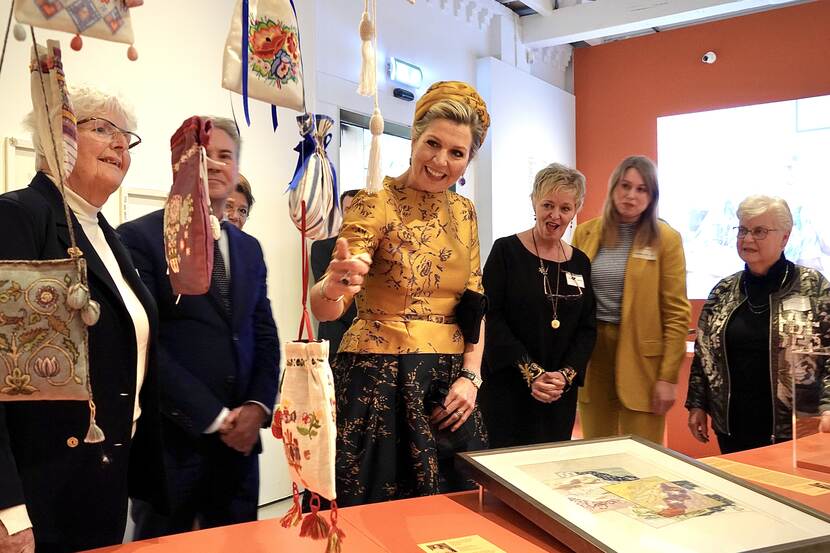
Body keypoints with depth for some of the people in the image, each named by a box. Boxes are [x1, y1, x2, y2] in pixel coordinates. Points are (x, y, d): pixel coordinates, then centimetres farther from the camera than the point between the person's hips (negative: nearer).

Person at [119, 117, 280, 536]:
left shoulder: (249, 249, 13)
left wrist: (258, 406, -4)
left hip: (240, 438, 5)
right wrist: (214, 418, -14)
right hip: (170, 439, -5)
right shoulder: (140, 238, -6)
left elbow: (265, 336, 13)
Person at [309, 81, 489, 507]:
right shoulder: (374, 204, -10)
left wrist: (471, 375, -1)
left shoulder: (464, 211, 8)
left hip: (448, 384, 6)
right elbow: (324, 309, -18)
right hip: (380, 380, -5)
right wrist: (333, 289, -40)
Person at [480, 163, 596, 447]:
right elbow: (492, 318, -10)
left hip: (561, 392, 4)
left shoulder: (580, 262, 9)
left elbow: (587, 328, 9)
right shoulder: (506, 251, -5)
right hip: (507, 388, -4)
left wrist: (566, 375, -7)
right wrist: (531, 371, -16)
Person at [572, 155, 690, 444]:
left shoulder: (666, 239, -3)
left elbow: (676, 313, -5)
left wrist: (668, 377, -10)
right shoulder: (585, 233, 7)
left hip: (641, 357, -3)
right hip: (590, 354, 3)